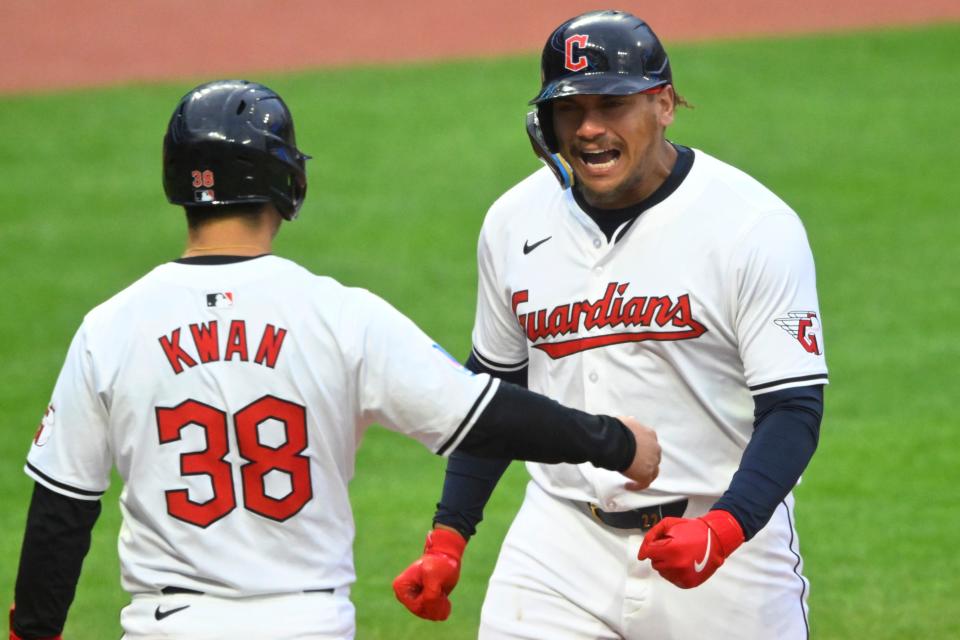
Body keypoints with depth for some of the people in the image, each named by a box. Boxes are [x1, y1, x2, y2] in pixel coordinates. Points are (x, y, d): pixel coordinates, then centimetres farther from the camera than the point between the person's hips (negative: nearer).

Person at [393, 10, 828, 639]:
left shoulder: (755, 227, -12)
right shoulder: (516, 221, 4)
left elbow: (793, 410, -14)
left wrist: (723, 530, -30)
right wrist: (447, 540, 11)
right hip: (561, 541, 3)